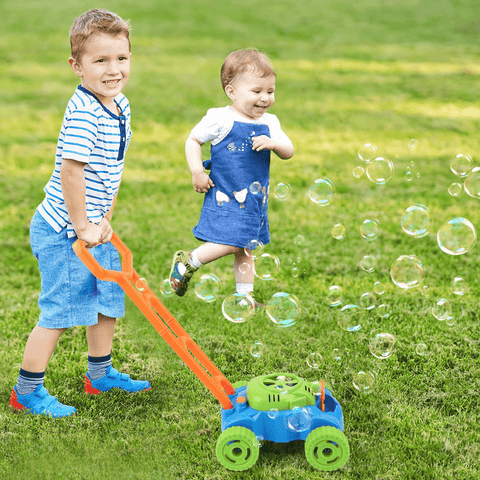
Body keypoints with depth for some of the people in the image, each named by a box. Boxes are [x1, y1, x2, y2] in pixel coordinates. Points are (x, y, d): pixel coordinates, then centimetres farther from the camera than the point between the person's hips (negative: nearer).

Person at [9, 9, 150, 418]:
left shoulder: (120, 105, 5)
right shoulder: (83, 113, -24)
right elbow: (71, 171, -27)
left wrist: (105, 219, 9)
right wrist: (82, 226, -21)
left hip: (93, 227, 9)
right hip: (64, 232, -9)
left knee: (108, 297, 20)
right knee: (61, 310, -2)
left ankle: (100, 374, 37)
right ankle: (27, 391, 14)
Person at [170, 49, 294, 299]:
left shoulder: (269, 122, 7)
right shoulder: (220, 119, -10)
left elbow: (288, 152, 7)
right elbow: (193, 140, -1)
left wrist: (274, 143, -14)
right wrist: (197, 172, -10)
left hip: (255, 200, 6)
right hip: (226, 197, -6)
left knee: (245, 249, 13)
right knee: (230, 244, -15)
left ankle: (244, 296, 23)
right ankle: (186, 262, 6)